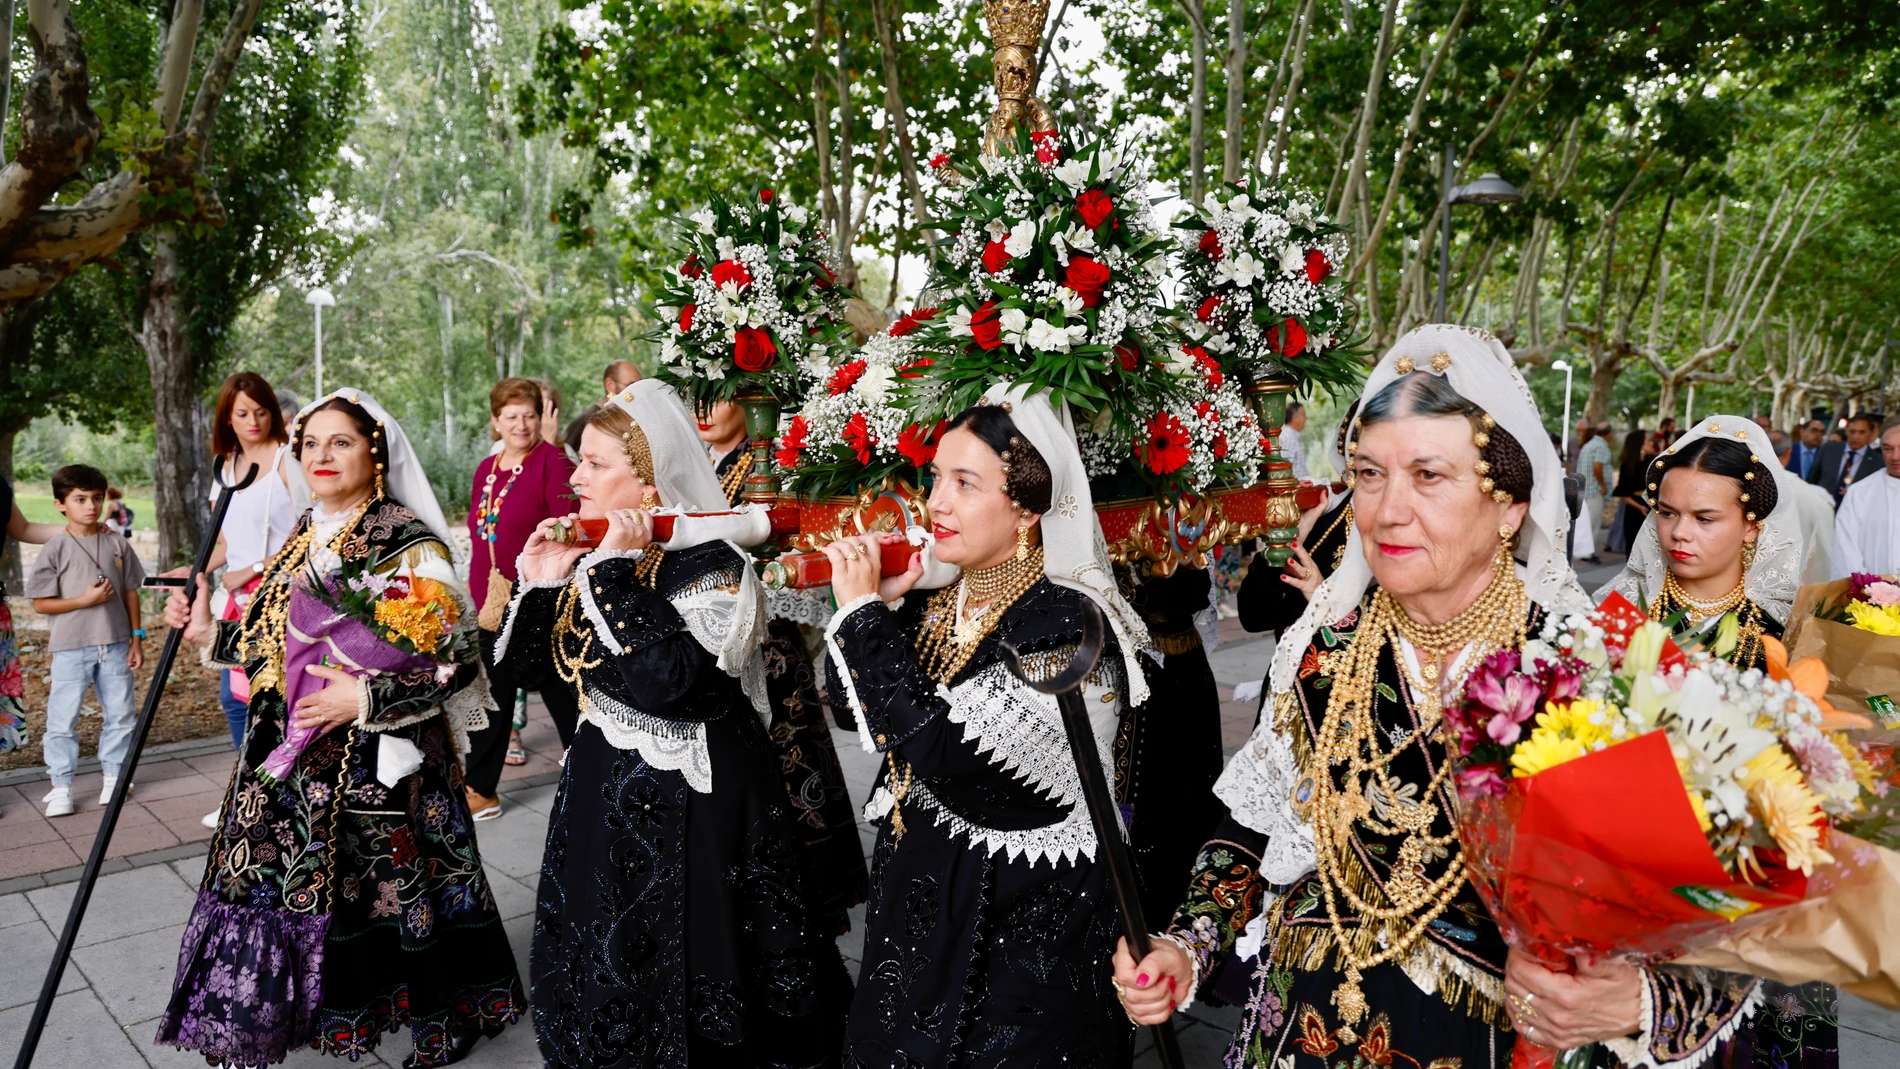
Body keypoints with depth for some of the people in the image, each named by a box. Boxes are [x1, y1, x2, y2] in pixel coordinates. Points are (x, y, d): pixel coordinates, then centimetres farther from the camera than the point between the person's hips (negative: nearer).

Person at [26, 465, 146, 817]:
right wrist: (85, 600, -18)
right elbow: (41, 603, -5)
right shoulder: (56, 548, -5)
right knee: (63, 720, 1)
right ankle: (61, 787, 12)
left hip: (115, 644, 3)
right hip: (71, 647, -3)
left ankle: (113, 775, 24)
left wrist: (137, 637, 7)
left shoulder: (117, 543, 4)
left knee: (120, 714, 10)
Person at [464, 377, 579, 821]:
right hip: (494, 602, 7)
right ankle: (480, 790, 25)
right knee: (493, 696, 14)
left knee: (561, 693, 6)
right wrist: (479, 593, 14)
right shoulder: (485, 469, 12)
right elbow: (479, 538, 18)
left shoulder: (552, 462, -10)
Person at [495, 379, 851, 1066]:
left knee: (679, 981, 7)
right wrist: (537, 583, -7)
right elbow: (527, 667, 9)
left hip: (688, 809, -8)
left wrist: (616, 570, -29)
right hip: (600, 790, 8)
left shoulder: (710, 565, -20)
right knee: (600, 966, 22)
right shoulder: (590, 557, 4)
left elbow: (666, 681, -34)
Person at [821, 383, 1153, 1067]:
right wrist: (880, 605, -9)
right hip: (920, 906, 7)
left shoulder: (1068, 626, -22)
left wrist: (863, 611, -21)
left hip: (1022, 931, -7)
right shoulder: (940, 604, 1)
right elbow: (852, 703, 6)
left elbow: (938, 746, -31)